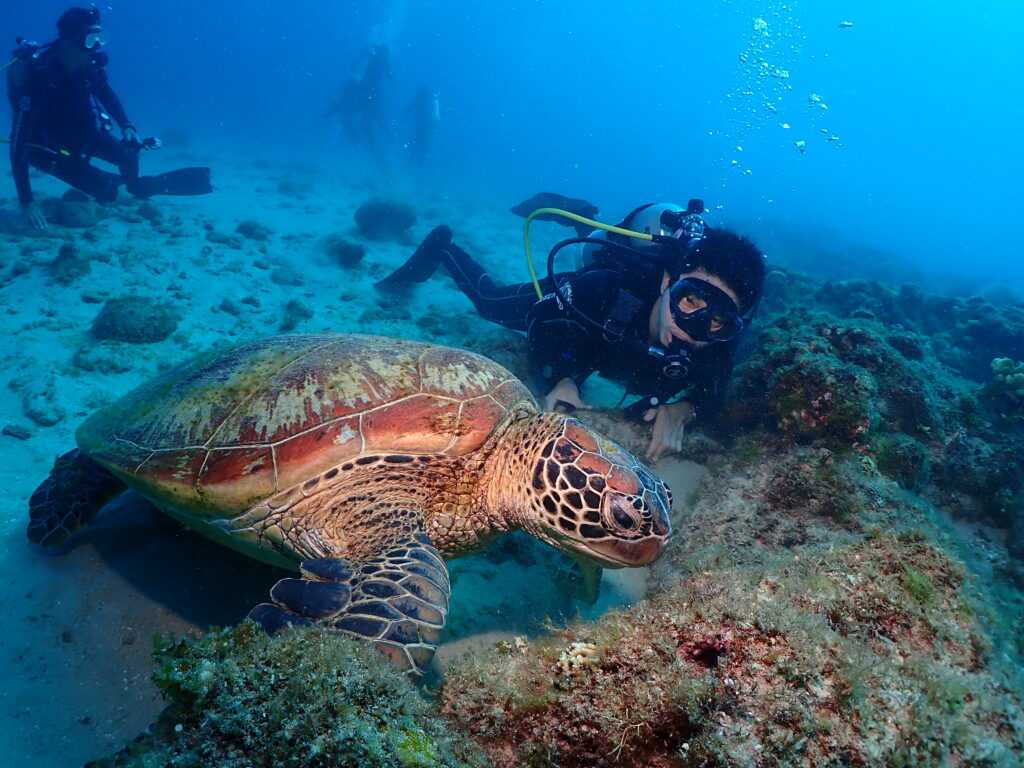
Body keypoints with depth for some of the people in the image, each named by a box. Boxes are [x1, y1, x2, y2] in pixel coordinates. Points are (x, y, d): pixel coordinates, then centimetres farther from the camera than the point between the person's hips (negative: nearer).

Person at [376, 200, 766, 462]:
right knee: (489, 300, 26)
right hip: (563, 301, -3)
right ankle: (441, 249, 51)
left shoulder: (717, 343, -40)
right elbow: (542, 321, -30)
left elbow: (711, 396, -22)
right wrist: (561, 380, -45)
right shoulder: (603, 289, -48)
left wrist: (681, 411, -43)